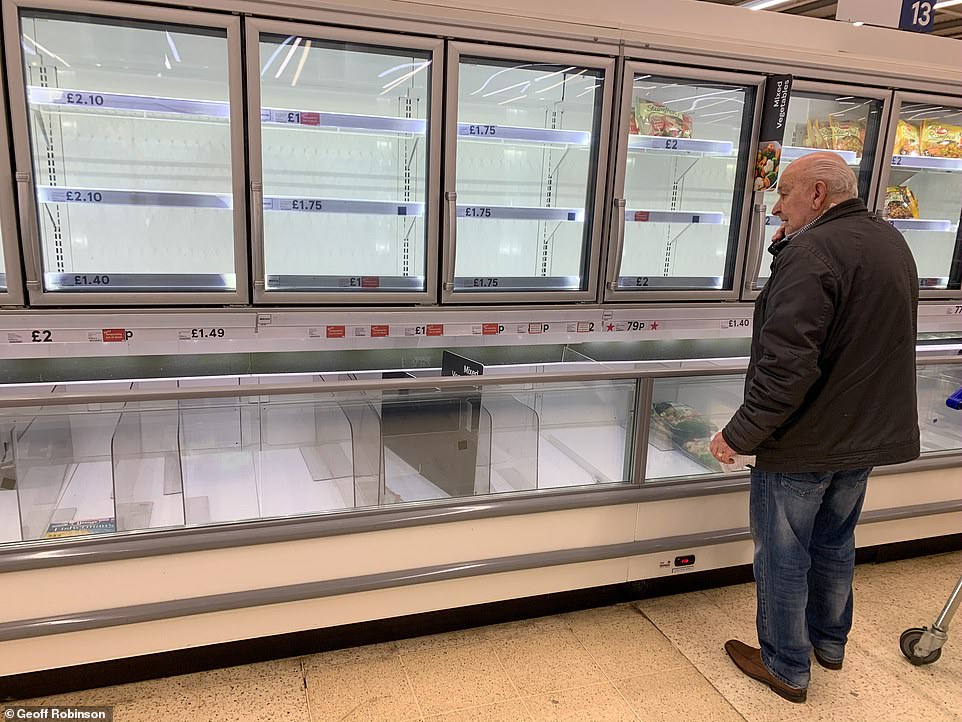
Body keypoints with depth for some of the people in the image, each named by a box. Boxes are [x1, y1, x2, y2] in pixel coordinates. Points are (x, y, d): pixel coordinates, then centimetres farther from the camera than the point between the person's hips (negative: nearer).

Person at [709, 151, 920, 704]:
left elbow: (785, 368, -30)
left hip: (803, 443, -9)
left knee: (783, 556, 8)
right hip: (869, 433, 9)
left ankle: (787, 668, 25)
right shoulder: (891, 242, 7)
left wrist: (739, 435, -21)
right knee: (835, 543, 24)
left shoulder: (813, 253, -24)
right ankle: (830, 642, 42)